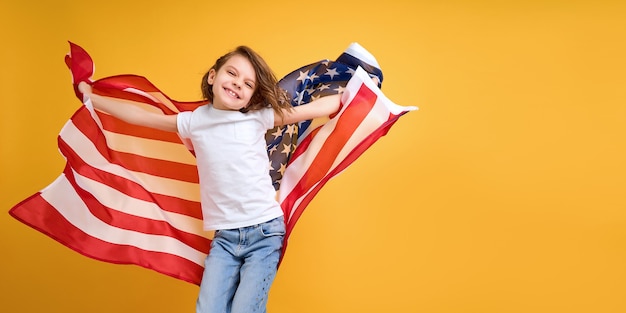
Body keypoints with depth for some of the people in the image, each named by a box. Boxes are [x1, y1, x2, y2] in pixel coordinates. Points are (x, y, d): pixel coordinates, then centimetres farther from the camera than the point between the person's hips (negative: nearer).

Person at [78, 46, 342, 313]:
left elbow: (314, 109, 2)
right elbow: (138, 116, 16)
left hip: (264, 231, -2)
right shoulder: (194, 121, 6)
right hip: (224, 237, 2)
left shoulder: (257, 117, 0)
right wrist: (91, 97, 23)